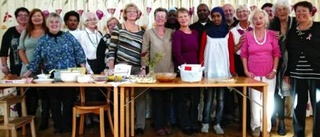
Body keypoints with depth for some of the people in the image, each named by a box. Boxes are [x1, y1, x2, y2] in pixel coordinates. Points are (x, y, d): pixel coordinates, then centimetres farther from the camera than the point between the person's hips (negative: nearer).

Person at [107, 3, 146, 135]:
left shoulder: (142, 31, 11)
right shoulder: (118, 28, 1)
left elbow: (144, 51, 14)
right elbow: (112, 48, -2)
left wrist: (144, 67, 6)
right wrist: (111, 68, -9)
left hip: (138, 68, 3)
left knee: (140, 96, 2)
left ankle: (140, 125, 9)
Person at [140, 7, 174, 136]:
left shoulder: (171, 32, 8)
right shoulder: (149, 33, 1)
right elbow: (145, 52, -2)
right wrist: (143, 67, -11)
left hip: (169, 71, 3)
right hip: (155, 71, -3)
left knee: (167, 99, 10)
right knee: (157, 99, 2)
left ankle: (165, 124, 21)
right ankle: (158, 126, 12)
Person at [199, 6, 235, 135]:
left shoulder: (228, 33, 6)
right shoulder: (207, 32, 5)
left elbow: (231, 53, 3)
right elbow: (202, 52, 4)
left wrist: (232, 70, -5)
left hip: (223, 70, 1)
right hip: (209, 70, -1)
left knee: (220, 99, 6)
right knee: (208, 98, 3)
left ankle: (217, 124, 14)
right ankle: (205, 123, 12)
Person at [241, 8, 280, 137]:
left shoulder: (272, 34, 0)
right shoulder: (247, 35, -1)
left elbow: (276, 53, 2)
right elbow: (243, 54, 3)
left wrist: (274, 70, -4)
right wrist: (246, 70, -4)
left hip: (269, 74, 1)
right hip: (253, 74, -1)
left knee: (268, 100, 7)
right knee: (255, 100, 4)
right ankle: (256, 126, 18)